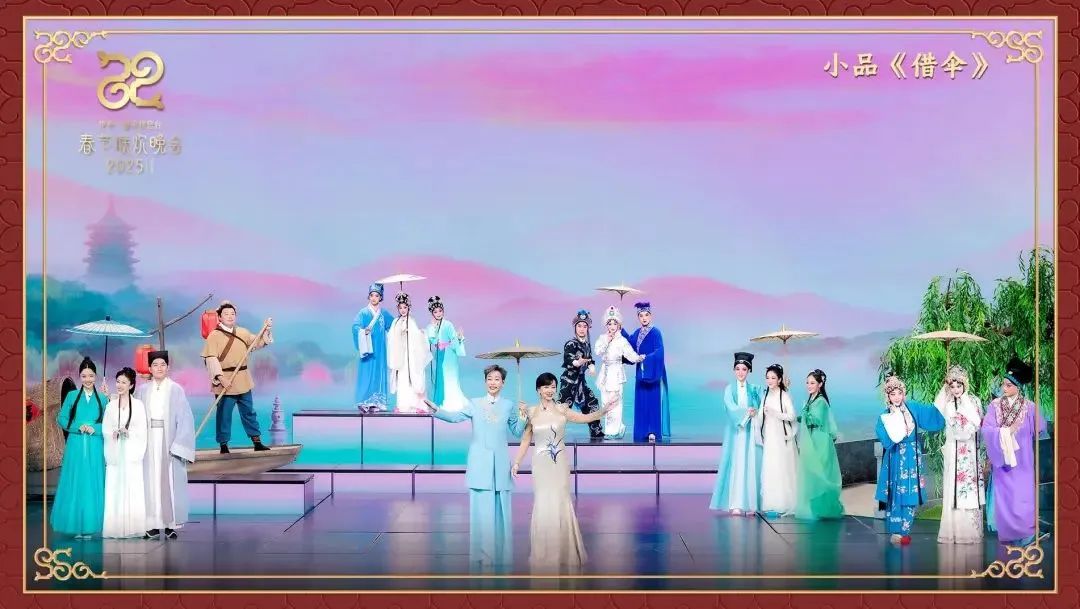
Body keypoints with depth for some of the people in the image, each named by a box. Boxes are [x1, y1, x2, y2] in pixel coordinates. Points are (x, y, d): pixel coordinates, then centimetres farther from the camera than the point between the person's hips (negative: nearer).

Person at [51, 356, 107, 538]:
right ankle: (75, 525, 5)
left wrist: (94, 429, -13)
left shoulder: (102, 398, 6)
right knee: (74, 483, 0)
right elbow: (61, 419, 4)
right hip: (75, 446, 0)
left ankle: (90, 526, 5)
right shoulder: (72, 396, 7)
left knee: (93, 484, 0)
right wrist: (78, 427, -10)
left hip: (95, 448, 0)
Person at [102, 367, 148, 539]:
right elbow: (105, 429, 8)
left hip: (132, 452, -2)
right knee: (114, 491, -3)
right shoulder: (110, 406, 12)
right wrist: (114, 433, -12)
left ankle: (132, 528, -3)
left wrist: (128, 432, -15)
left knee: (133, 490, -6)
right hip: (114, 452, 2)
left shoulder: (138, 405, 5)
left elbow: (142, 430, 2)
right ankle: (115, 528, 0)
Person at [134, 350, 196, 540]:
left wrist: (178, 444, -11)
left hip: (168, 440, -2)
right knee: (151, 481, 2)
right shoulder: (142, 390, 8)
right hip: (148, 441, 2)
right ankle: (153, 525, 5)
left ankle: (171, 524, 4)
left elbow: (185, 418, -3)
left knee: (169, 480, -2)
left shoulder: (175, 390, 0)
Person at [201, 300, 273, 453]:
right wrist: (220, 377, -24)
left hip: (243, 381, 5)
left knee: (249, 412, 12)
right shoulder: (214, 336, -7)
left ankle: (257, 441, 18)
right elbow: (211, 359, -14)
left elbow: (257, 343, 15)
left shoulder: (243, 332, 11)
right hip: (225, 382, -5)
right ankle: (224, 445, 7)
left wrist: (266, 330, -1)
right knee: (224, 414, -1)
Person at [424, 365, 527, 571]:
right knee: (481, 510, 0)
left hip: (500, 465, 1)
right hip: (480, 464, -1)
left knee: (500, 509, 3)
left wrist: (523, 418, -6)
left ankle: (501, 557, 12)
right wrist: (436, 411, -25)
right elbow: (455, 417, -9)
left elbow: (517, 433, 11)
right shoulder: (475, 404, 5)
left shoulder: (509, 406, 8)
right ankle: (482, 556, 8)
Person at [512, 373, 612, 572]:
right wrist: (516, 462, 5)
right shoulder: (531, 412, 2)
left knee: (561, 506, 1)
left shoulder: (562, 410, 0)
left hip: (560, 464, 0)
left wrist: (604, 411, -22)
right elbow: (525, 440, 8)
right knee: (543, 507, 0)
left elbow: (585, 418, -7)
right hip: (541, 465, 0)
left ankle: (564, 553, 15)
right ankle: (545, 555, 13)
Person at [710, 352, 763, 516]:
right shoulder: (729, 389, 6)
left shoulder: (754, 389, 11)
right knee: (736, 465, -6)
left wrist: (755, 414, -19)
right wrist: (746, 411, -26)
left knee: (751, 466, -2)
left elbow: (759, 410, 3)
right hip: (736, 432, -1)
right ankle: (735, 505, -7)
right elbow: (731, 408, -10)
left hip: (751, 433, 1)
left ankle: (750, 504, 0)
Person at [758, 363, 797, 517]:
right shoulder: (765, 396, 10)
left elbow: (791, 416, -11)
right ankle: (771, 503, 8)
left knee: (780, 470, -5)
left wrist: (774, 412, -21)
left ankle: (781, 505, -1)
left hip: (781, 437, -5)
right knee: (769, 470, 3)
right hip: (769, 437, 5)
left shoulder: (784, 395, -6)